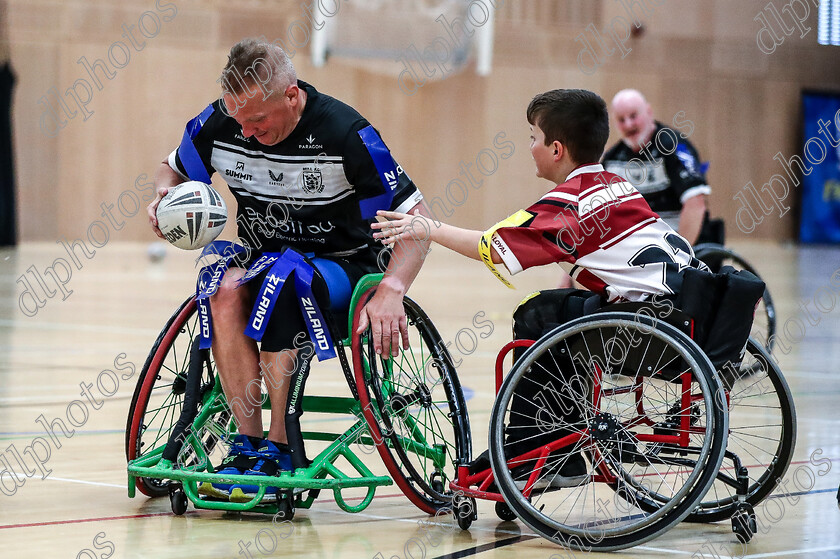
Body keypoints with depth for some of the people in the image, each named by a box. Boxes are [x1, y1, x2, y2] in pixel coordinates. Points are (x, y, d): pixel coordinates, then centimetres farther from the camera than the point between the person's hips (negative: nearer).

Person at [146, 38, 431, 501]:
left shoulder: (344, 132, -19)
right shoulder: (218, 124, -6)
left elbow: (415, 218, -16)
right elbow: (174, 169, 16)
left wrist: (391, 290, -32)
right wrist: (164, 196, -10)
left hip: (345, 267, -4)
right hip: (264, 262, 4)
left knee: (283, 276, -37)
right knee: (225, 287, -32)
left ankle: (281, 450, -31)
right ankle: (249, 442, -29)